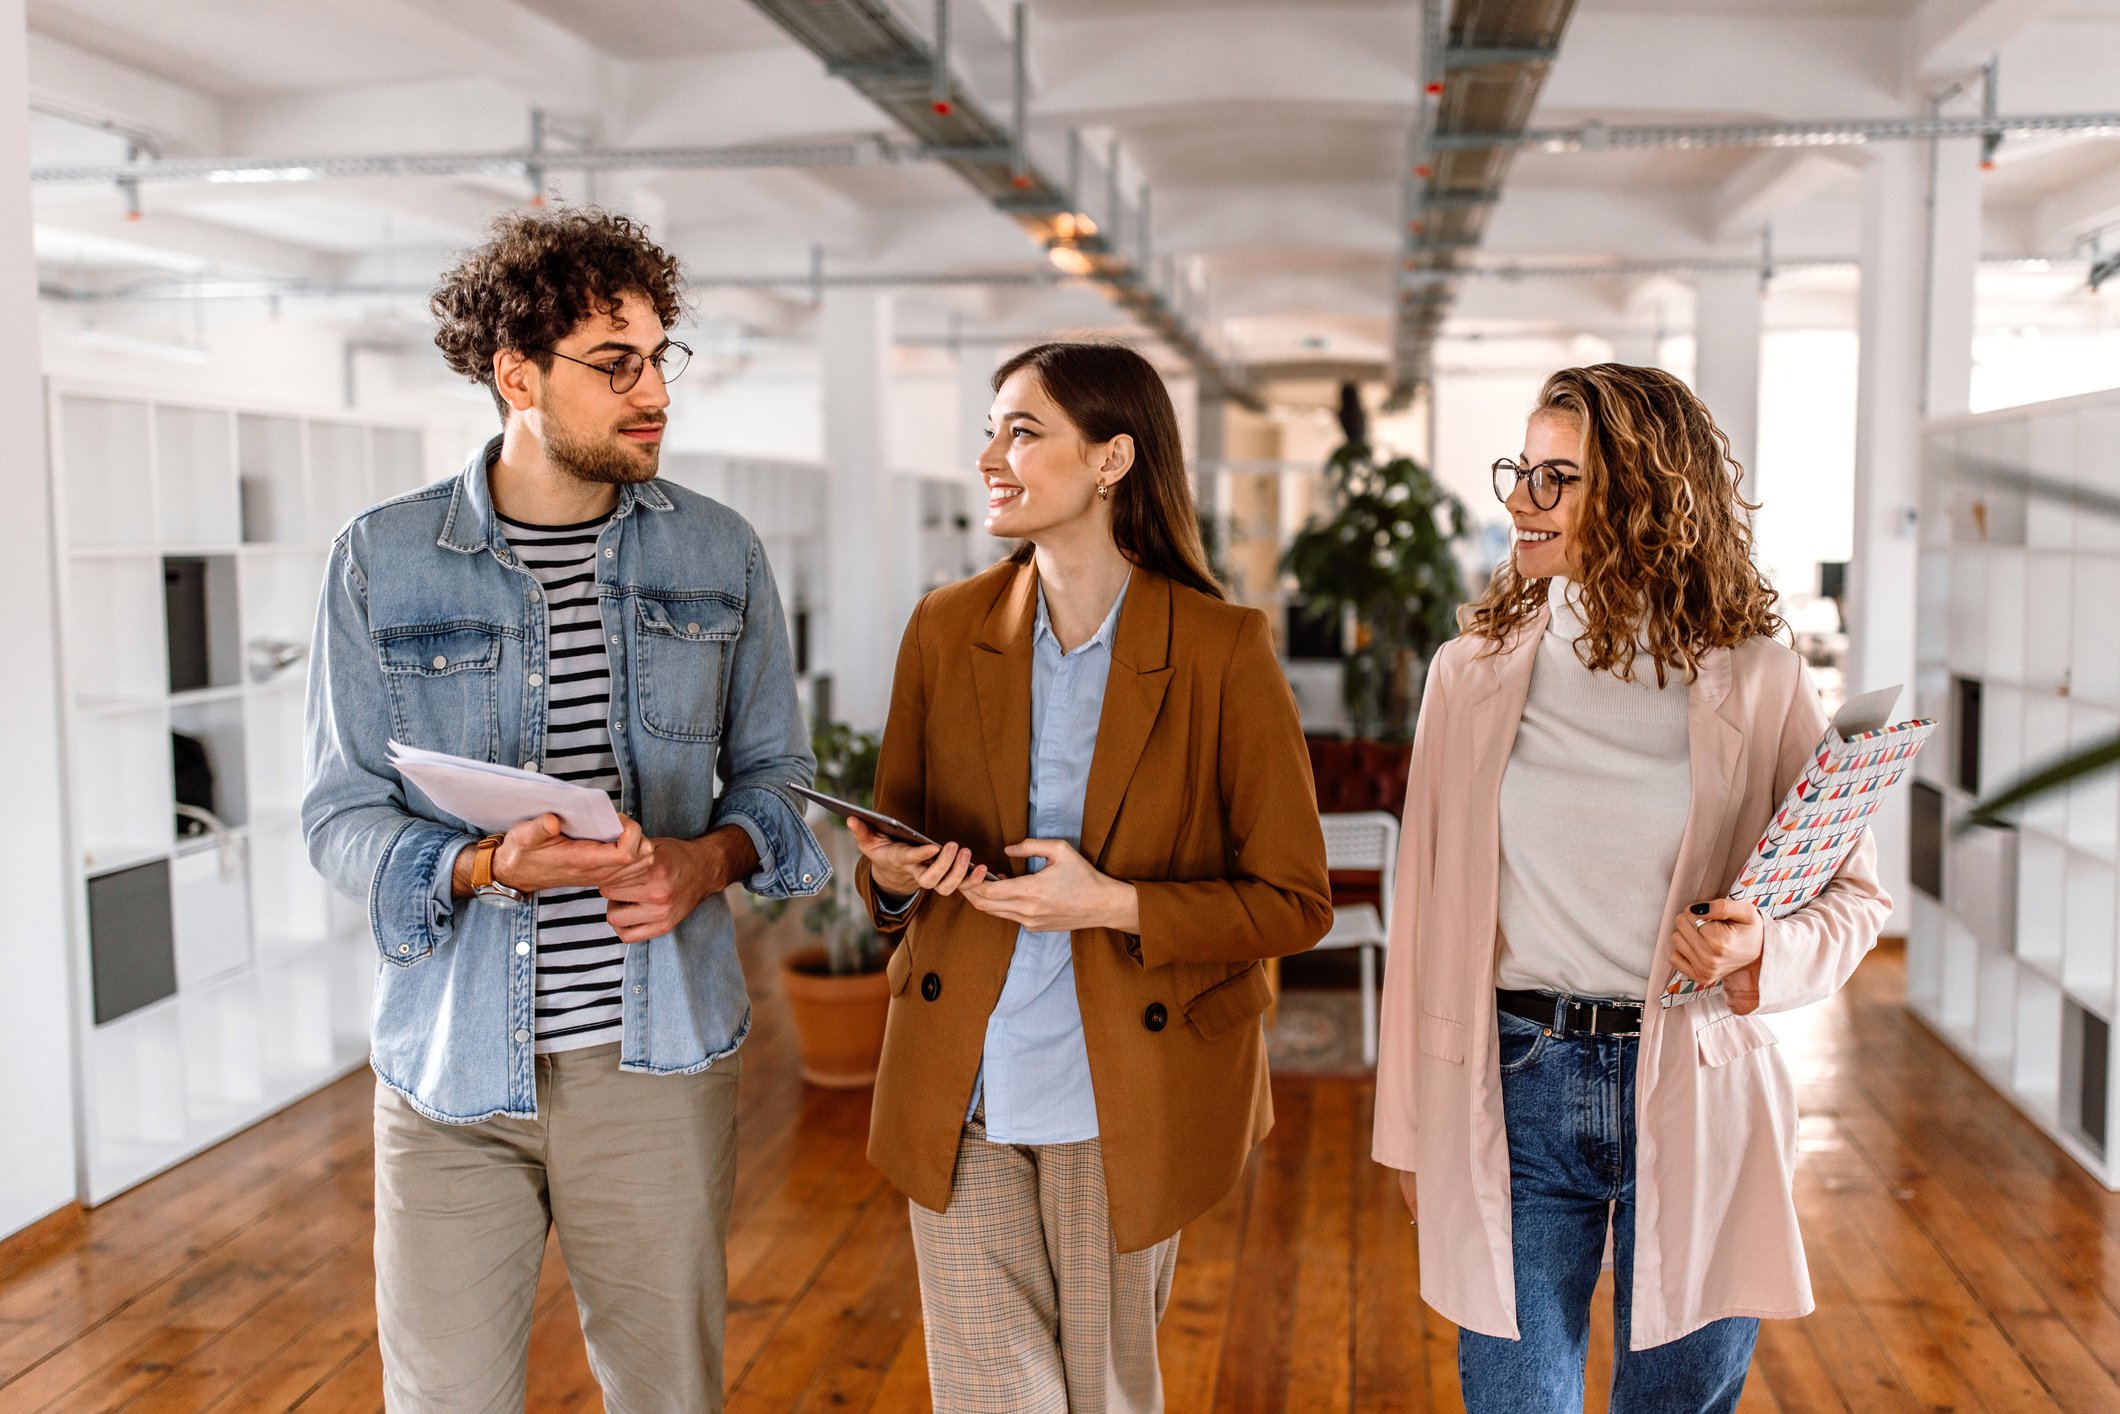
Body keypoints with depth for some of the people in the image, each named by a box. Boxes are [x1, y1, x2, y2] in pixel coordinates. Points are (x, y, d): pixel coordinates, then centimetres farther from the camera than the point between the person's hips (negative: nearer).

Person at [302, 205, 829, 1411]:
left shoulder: (718, 553, 4)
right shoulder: (384, 560, -2)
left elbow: (774, 769, 10)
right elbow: (343, 814, -1)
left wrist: (714, 857, -12)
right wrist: (491, 866, -21)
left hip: (658, 1053, 1)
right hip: (453, 1062, -1)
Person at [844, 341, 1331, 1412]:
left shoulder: (1222, 652, -9)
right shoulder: (947, 629, 2)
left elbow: (1294, 903, -7)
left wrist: (1114, 904, -20)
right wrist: (893, 876, -11)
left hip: (1124, 1098, -2)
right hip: (960, 1092, 3)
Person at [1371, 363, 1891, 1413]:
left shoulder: (1757, 683, -3)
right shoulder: (1472, 670, 1)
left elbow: (1855, 893, 5)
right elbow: (1425, 904, 4)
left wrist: (1763, 953, -18)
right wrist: (1411, 1127, 6)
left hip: (1694, 1099, 0)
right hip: (1511, 1090, 1)